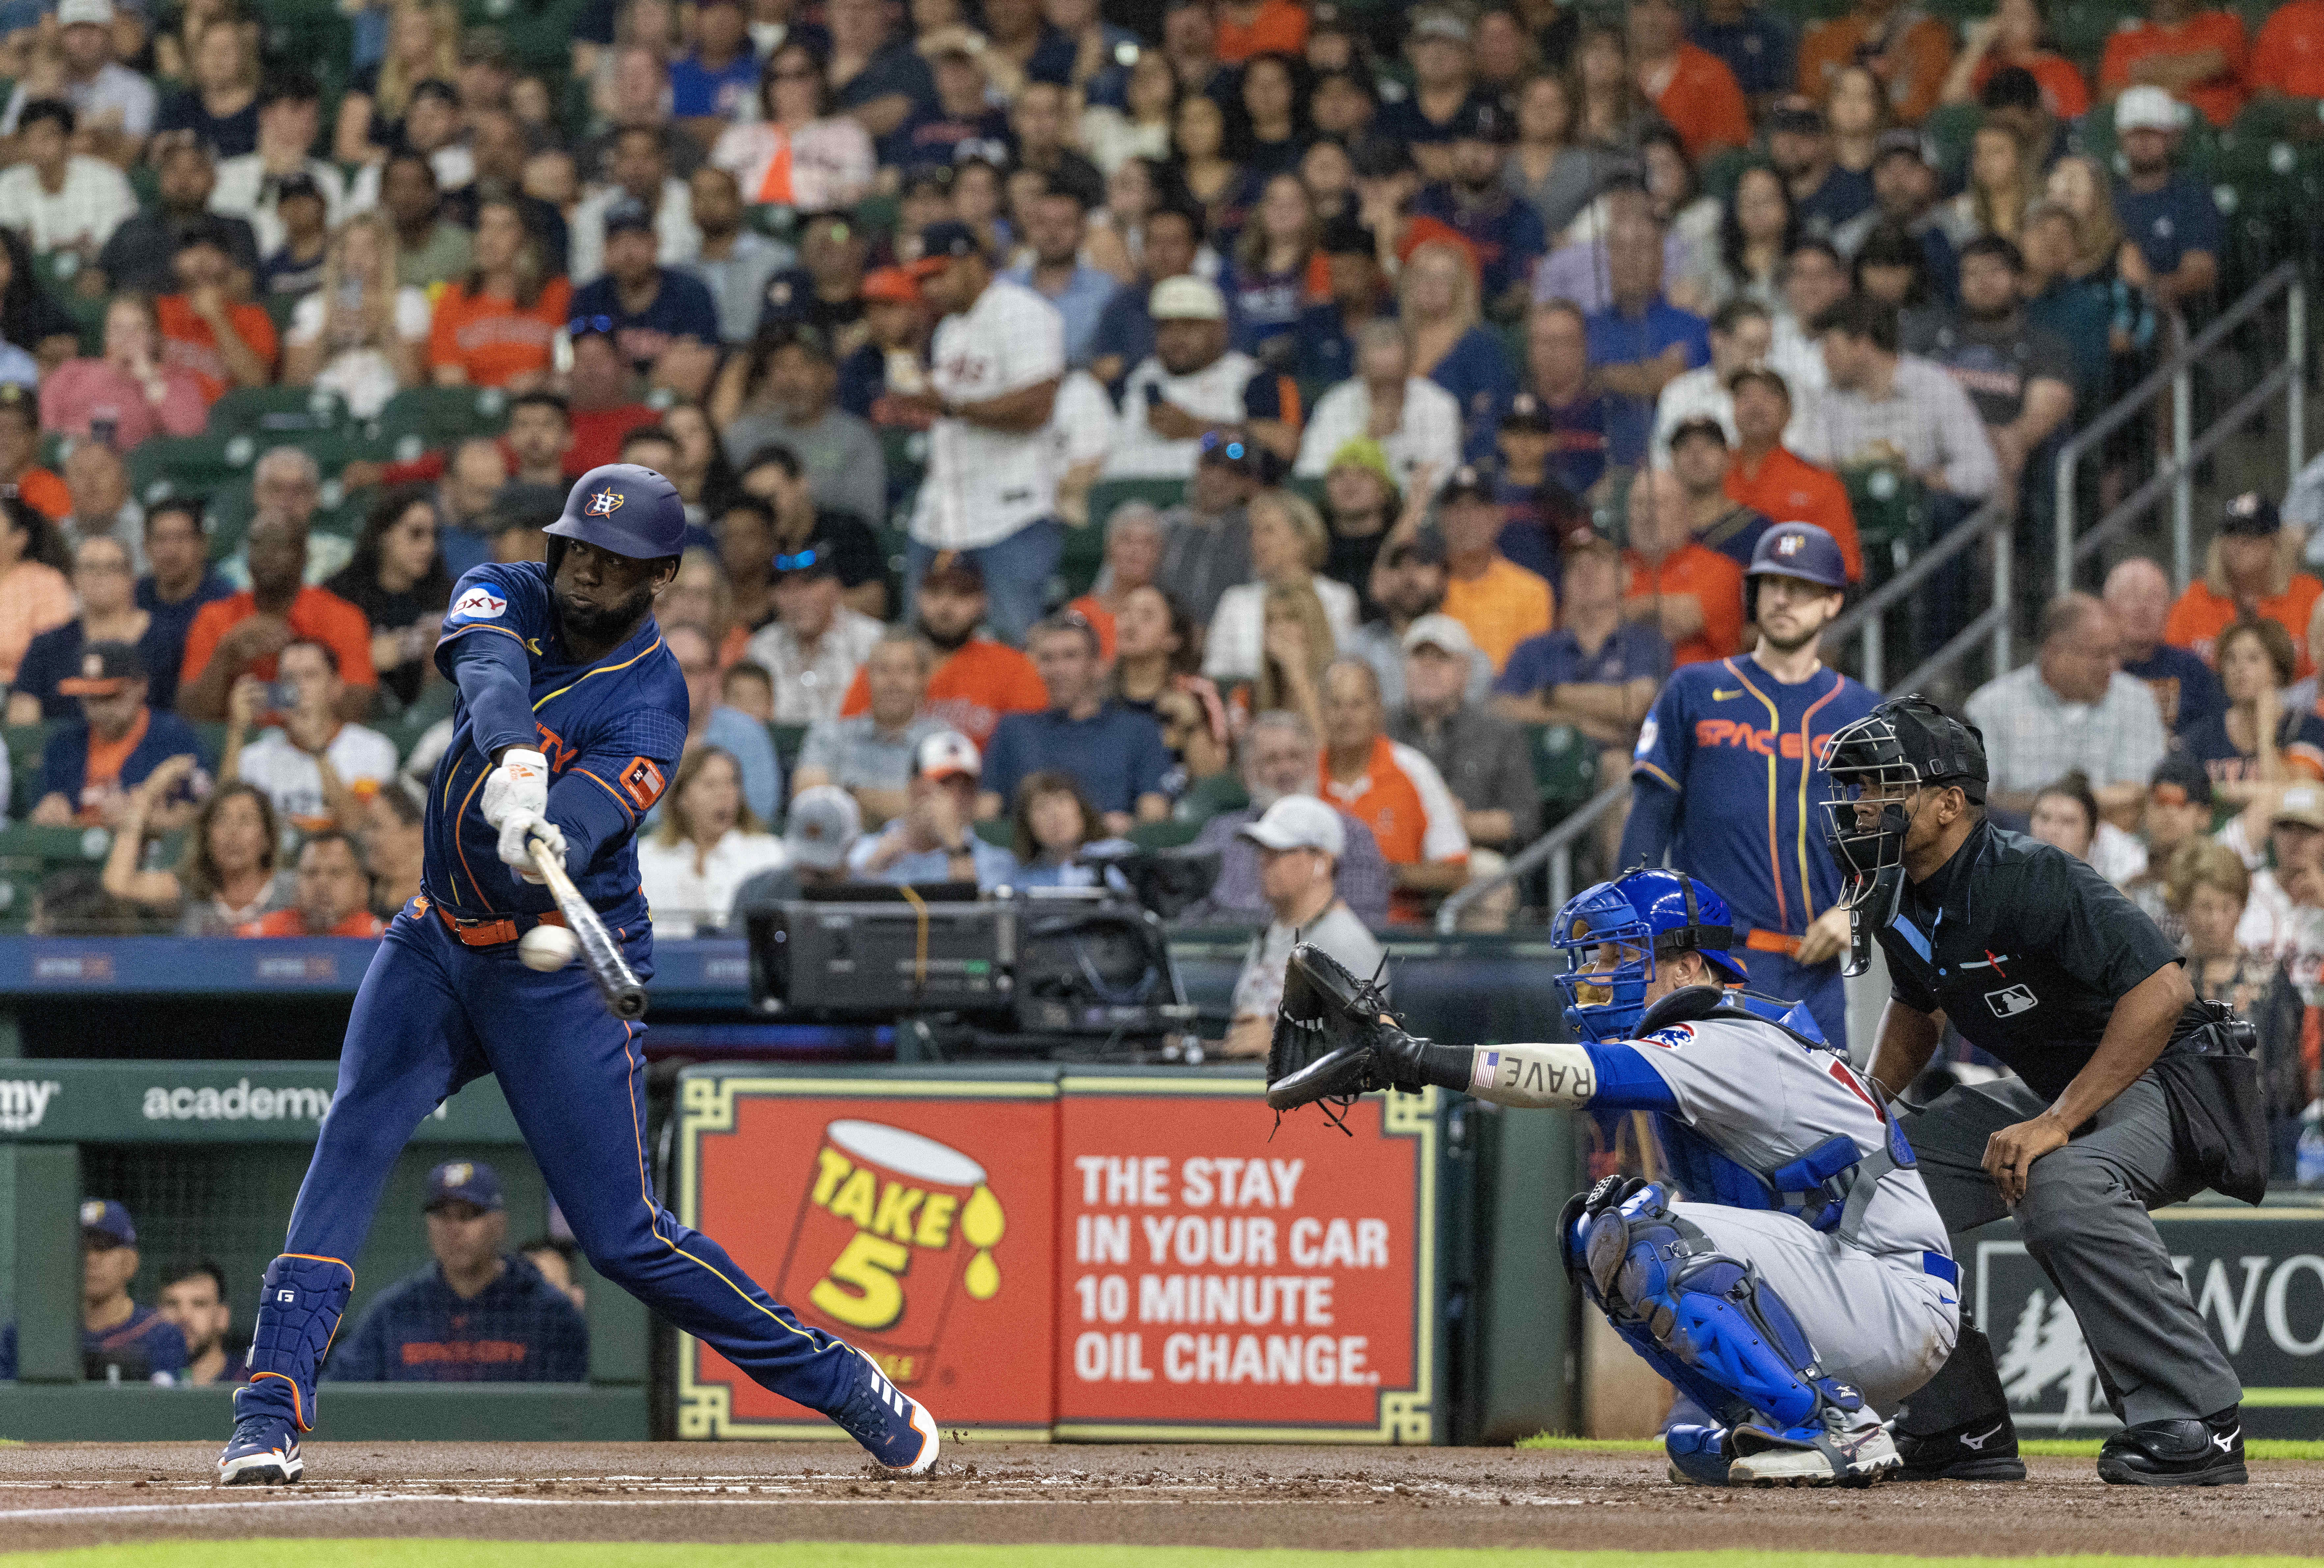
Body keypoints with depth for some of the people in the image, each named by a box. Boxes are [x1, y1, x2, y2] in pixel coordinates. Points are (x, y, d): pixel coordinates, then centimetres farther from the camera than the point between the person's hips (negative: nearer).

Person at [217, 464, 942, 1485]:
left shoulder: (650, 703, -15)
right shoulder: (507, 599, -3)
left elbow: (578, 820, -32)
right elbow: (491, 674, -27)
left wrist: (544, 843, -57)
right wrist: (513, 766, -49)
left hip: (561, 973, -4)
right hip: (440, 942, 4)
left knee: (623, 1237, -4)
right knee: (352, 1141, -17)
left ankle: (850, 1389, 10)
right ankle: (271, 1409, -20)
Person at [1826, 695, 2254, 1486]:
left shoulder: (2030, 880, -26)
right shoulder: (1900, 901, 1)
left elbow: (2162, 990, -34)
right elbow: (1916, 1005, 23)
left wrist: (2057, 1123, -35)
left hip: (2170, 1078, -10)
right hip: (2053, 1091, 10)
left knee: (2061, 1188, -38)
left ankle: (2198, 1426, -31)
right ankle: (1961, 1426, 7)